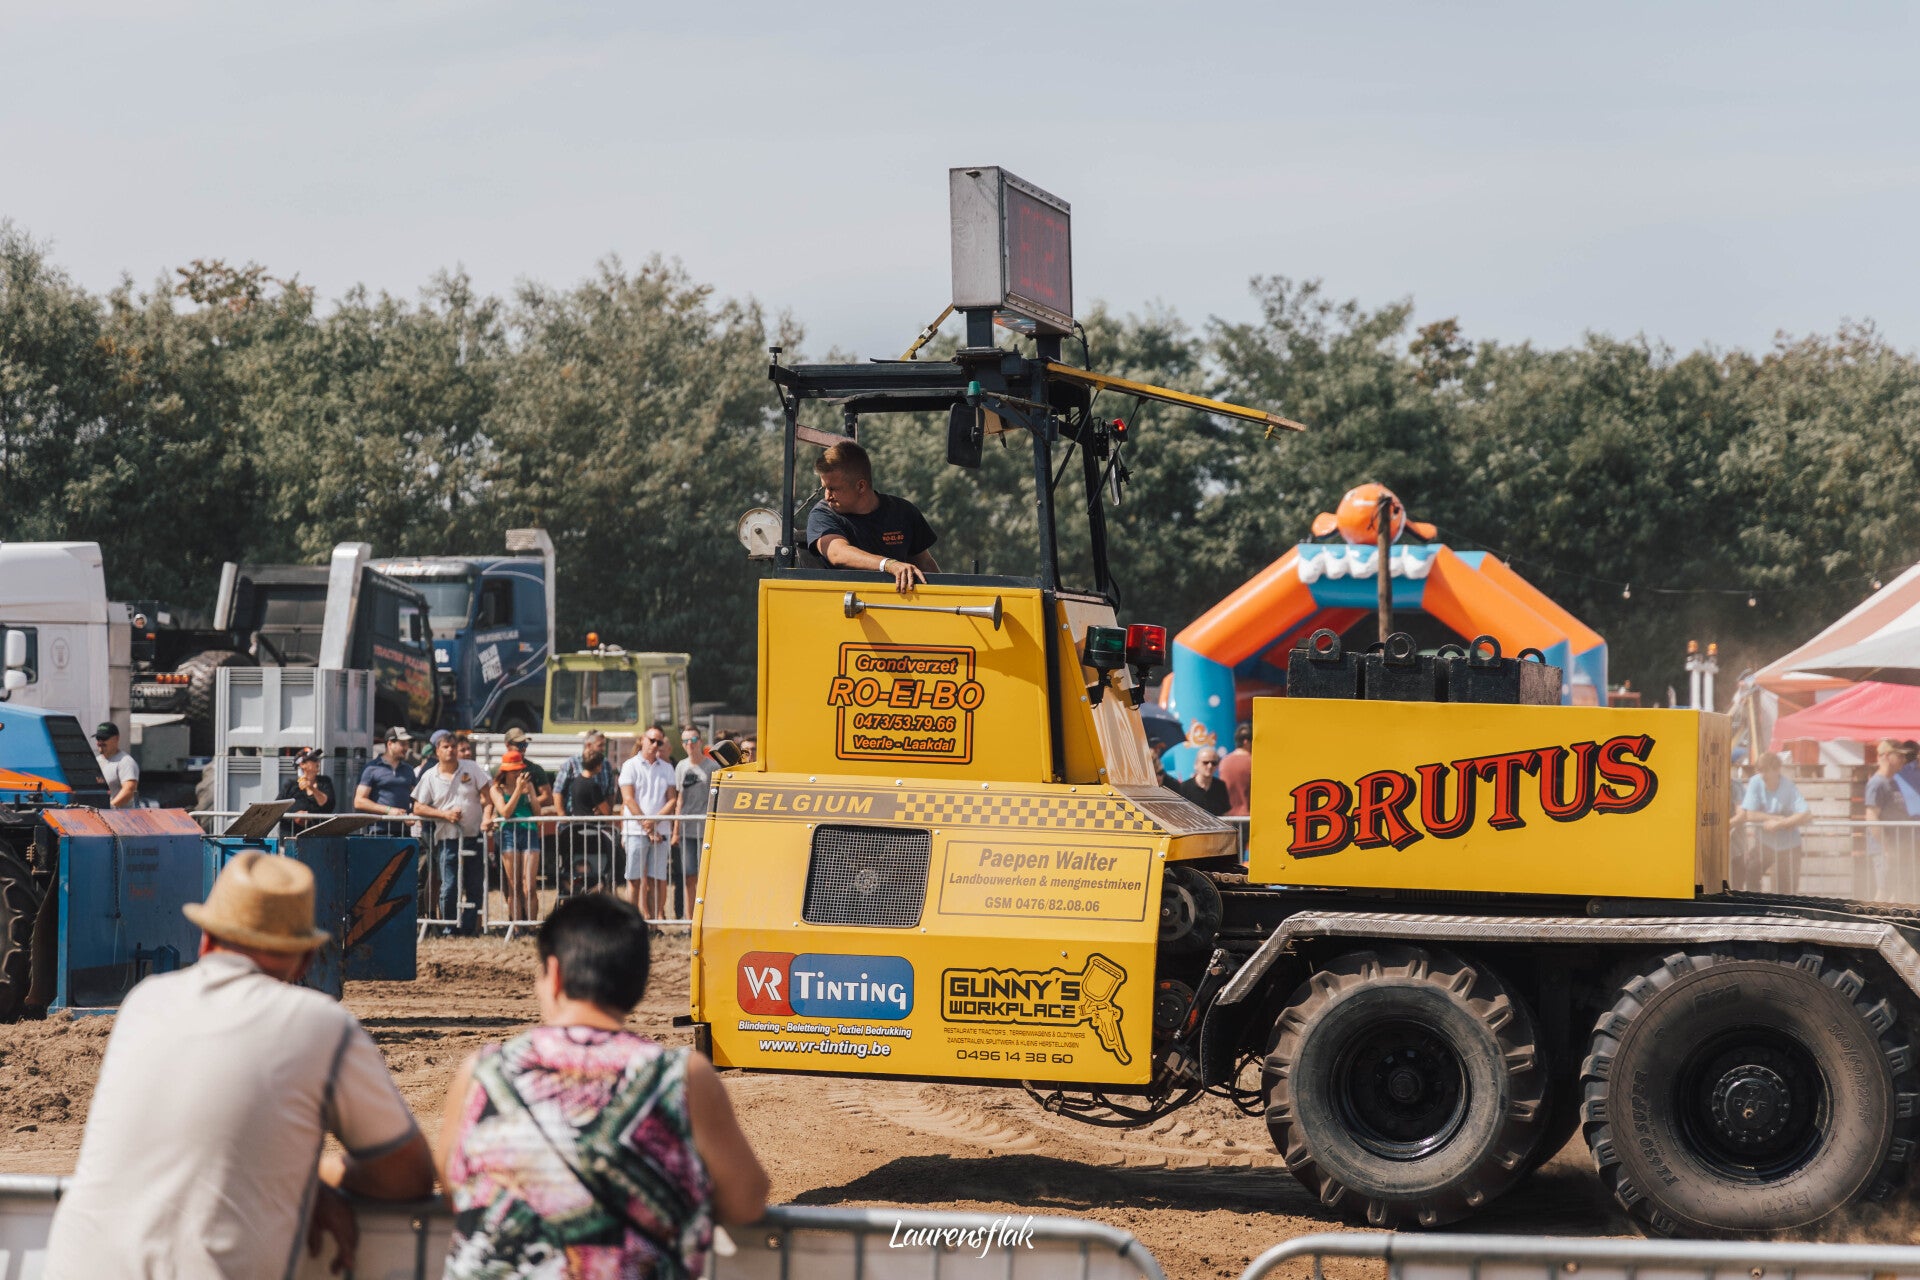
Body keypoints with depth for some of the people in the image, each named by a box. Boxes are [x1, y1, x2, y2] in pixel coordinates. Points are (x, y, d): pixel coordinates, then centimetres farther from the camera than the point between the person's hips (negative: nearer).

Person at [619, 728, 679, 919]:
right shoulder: (630, 766, 4)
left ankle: (657, 914, 1)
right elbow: (628, 800, -3)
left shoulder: (666, 768, 14)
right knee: (635, 878, -3)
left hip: (661, 830, 3)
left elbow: (672, 800, 7)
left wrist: (655, 820, -10)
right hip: (636, 830, -3)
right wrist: (647, 826, -9)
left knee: (657, 878, 0)